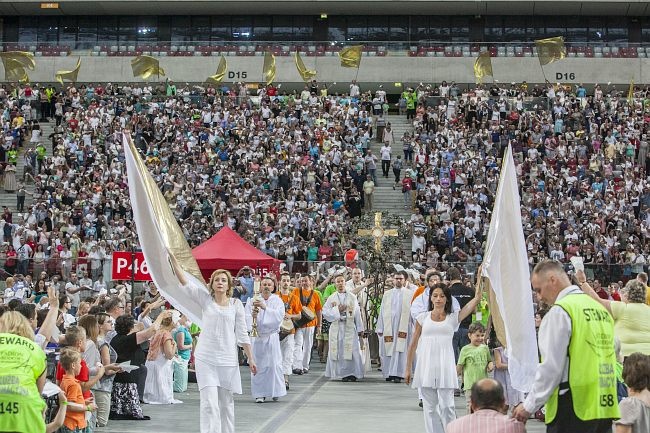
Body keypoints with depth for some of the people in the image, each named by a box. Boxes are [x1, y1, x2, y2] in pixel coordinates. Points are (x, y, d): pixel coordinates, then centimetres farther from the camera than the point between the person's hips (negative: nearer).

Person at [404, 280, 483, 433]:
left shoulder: (453, 318, 6)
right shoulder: (423, 317, 9)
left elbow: (477, 298, 0)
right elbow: (414, 344, 12)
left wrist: (479, 276, -1)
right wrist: (407, 368, 11)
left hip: (445, 365, -1)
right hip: (426, 364, 1)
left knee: (446, 406, -6)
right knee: (430, 407, 4)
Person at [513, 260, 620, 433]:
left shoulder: (560, 311, -10)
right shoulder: (600, 308, 14)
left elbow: (551, 367, -13)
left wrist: (529, 406, -4)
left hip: (573, 407, -8)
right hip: (604, 404, 8)